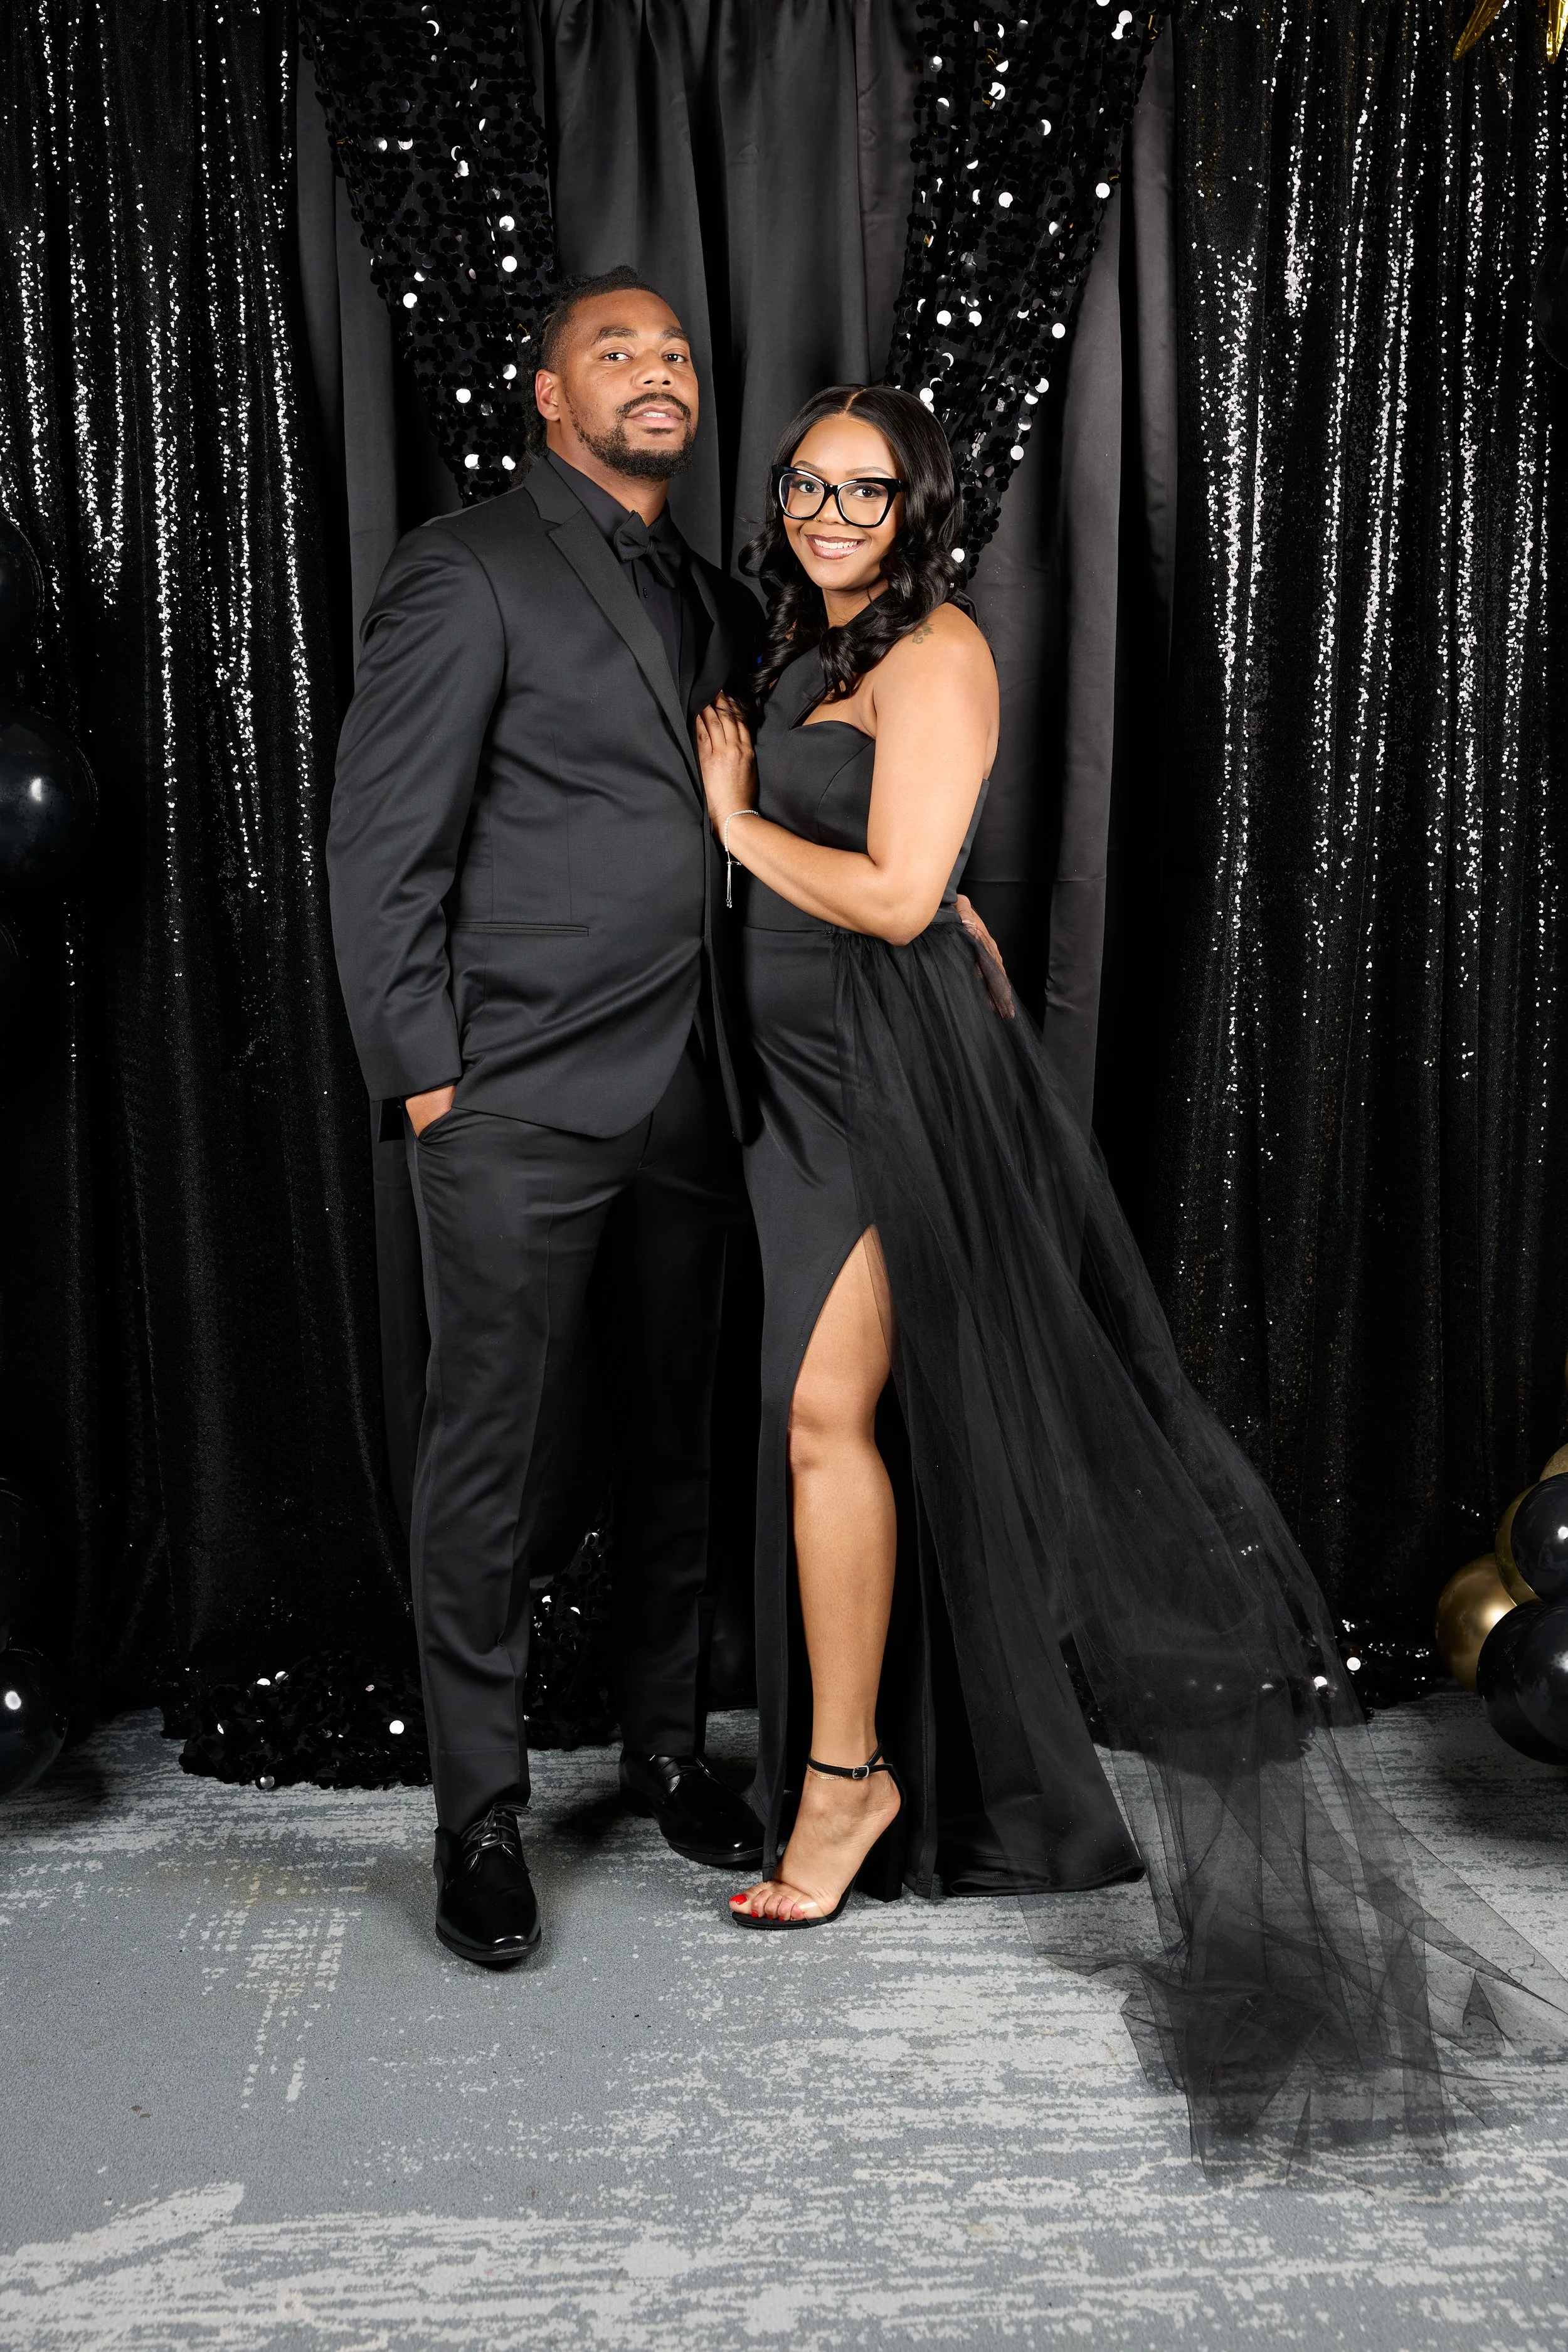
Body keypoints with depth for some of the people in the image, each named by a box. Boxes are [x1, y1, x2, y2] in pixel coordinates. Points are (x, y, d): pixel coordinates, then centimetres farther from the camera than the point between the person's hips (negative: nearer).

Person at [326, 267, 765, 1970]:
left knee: (675, 1446, 14)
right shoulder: (468, 570, -4)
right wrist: (425, 1077, -11)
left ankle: (666, 1747, 31)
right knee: (490, 1463, 2)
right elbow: (379, 848, -8)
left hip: (683, 1105, 6)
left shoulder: (713, 601, 17)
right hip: (519, 1112, -6)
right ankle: (480, 1816, 17)